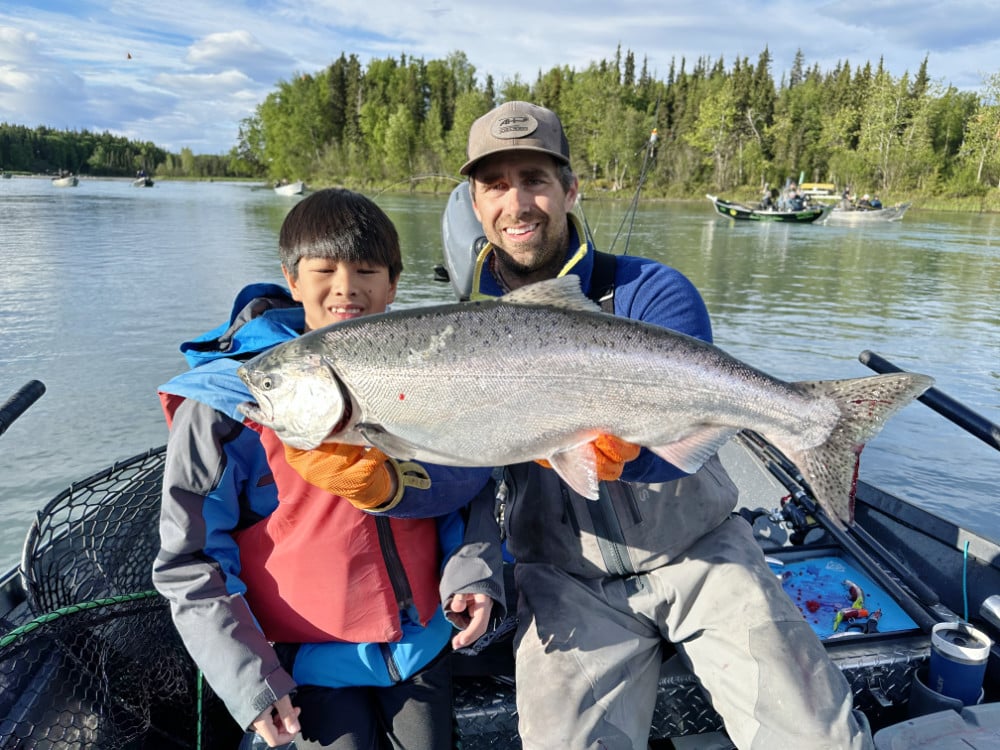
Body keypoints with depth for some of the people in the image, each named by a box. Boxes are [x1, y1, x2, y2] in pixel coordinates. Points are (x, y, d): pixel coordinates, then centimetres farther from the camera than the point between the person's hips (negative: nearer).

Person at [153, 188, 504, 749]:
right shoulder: (228, 399, -14)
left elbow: (471, 485, 3)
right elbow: (189, 560, -10)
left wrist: (473, 570, -13)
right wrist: (246, 677, -13)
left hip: (425, 638, 4)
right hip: (313, 659, -3)